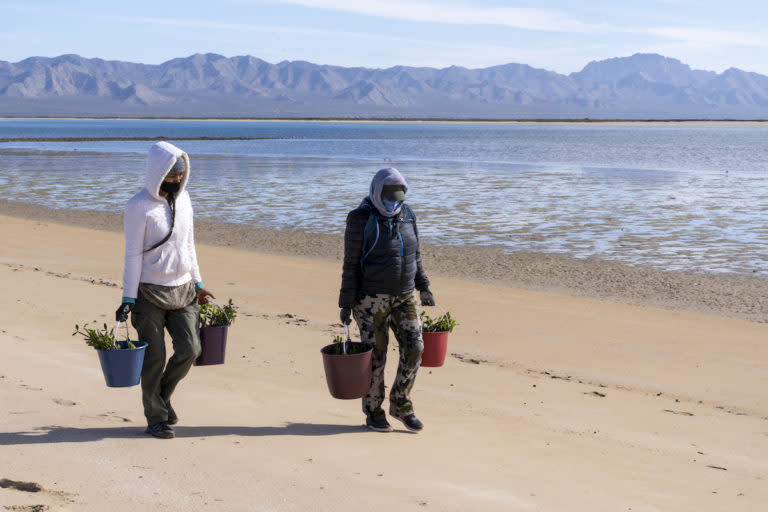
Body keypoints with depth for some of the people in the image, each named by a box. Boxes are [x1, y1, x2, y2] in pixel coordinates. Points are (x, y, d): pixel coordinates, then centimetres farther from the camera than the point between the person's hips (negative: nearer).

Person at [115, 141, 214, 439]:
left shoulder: (182, 198, 7)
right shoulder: (139, 206, -11)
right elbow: (133, 255, -11)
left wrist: (197, 283, 16)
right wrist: (128, 298, -13)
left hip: (182, 290, 6)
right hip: (150, 292, -5)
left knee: (189, 350, -2)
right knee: (154, 357, 0)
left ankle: (162, 396, 24)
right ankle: (155, 417, 13)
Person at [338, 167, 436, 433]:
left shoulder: (406, 216, 5)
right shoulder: (361, 220, -12)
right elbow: (351, 264, -11)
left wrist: (423, 287, 15)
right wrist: (346, 304, -12)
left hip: (403, 297, 5)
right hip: (371, 298, -5)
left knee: (413, 348, -2)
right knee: (375, 356, 1)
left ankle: (401, 404, 16)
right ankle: (373, 413, 17)